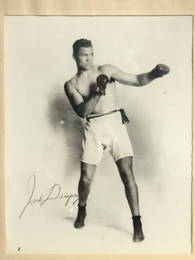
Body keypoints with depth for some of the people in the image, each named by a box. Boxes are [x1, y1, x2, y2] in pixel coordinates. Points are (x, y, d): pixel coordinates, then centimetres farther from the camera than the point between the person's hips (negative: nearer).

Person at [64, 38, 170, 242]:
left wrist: (154, 73, -14)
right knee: (86, 177, -1)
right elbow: (82, 112, -7)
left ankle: (137, 223, 4)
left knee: (127, 173, -9)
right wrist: (98, 92, -19)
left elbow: (137, 80, 5)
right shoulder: (71, 85, 8)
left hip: (116, 122, 0)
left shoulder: (106, 70, 8)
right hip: (93, 128, 1)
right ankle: (81, 210, 31)